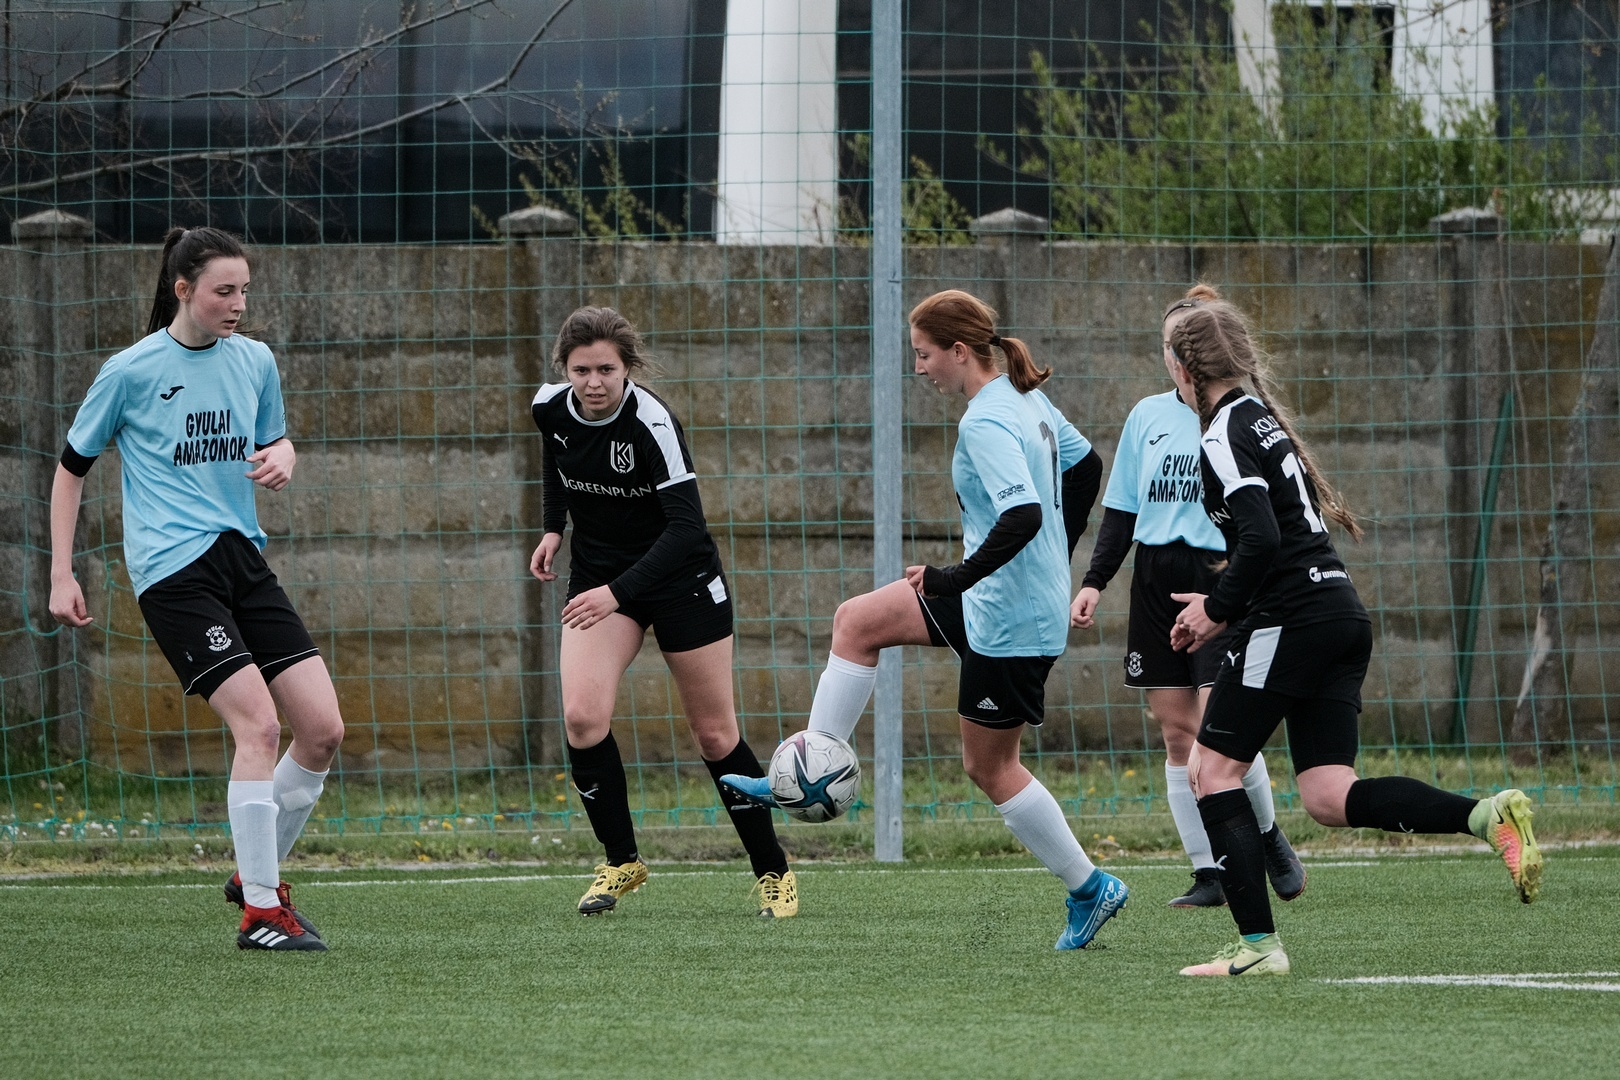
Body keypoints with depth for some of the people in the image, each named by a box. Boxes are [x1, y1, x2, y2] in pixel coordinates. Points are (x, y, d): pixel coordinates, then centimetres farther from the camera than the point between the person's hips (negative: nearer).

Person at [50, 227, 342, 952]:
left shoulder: (254, 360, 9)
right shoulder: (131, 371, -5)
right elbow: (72, 468, 6)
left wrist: (282, 458, 1)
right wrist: (61, 576, 3)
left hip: (242, 558, 6)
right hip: (172, 569, -6)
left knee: (323, 729, -1)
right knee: (257, 724, -18)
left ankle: (258, 874, 20)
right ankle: (259, 912, -10)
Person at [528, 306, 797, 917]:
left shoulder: (651, 422, -28)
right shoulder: (550, 407, -11)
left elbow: (685, 526, -32)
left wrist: (618, 592, -40)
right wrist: (553, 527, 6)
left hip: (678, 574, -4)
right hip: (596, 566, 4)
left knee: (715, 735, 1)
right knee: (582, 717, -16)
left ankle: (773, 871, 18)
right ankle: (621, 862, 0)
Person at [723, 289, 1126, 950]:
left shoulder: (985, 424, -23)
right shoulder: (1027, 400, 6)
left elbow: (1023, 516, -34)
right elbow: (1085, 466, 19)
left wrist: (955, 579, -28)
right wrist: (1057, 560, 25)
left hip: (1009, 619, -10)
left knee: (990, 765, 3)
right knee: (855, 621, 14)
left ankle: (1089, 890, 12)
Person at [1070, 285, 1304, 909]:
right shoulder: (1148, 416, 11)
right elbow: (1121, 509, 16)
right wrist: (1094, 582, 6)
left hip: (1221, 580, -4)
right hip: (1156, 583, 4)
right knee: (1178, 733, 1)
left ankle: (1268, 835, 10)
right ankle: (1209, 874, 7)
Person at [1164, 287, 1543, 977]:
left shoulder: (1223, 436, -9)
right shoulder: (1261, 417, 21)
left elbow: (1260, 538, -21)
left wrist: (1220, 609, -8)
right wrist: (1223, 606, 22)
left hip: (1291, 621, -9)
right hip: (1342, 615, 9)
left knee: (1213, 770, 0)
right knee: (1329, 798, 3)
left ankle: (1257, 945, -4)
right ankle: (1488, 817, -13)